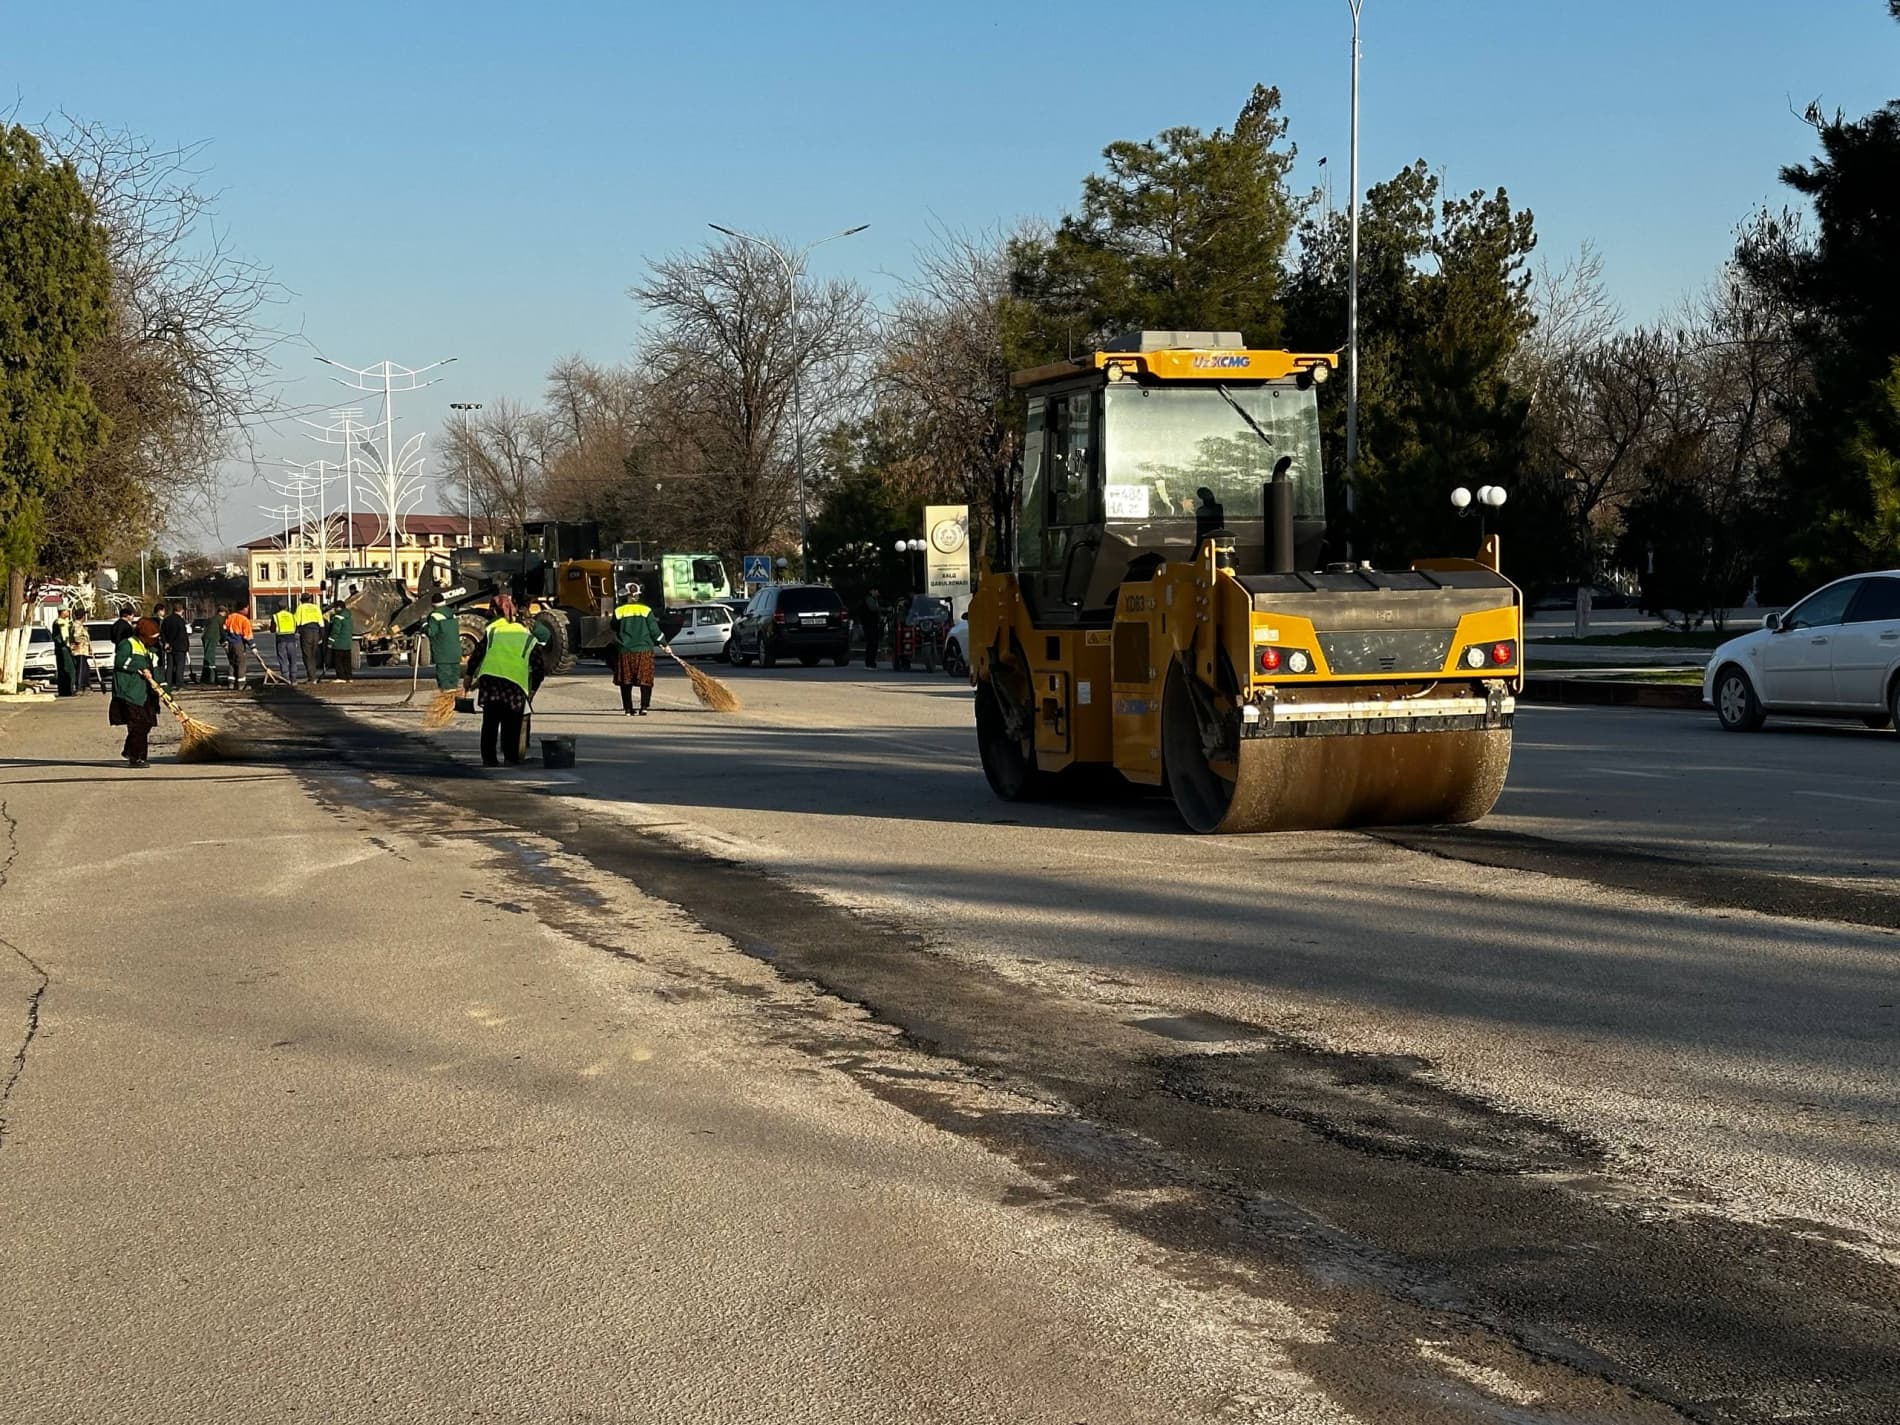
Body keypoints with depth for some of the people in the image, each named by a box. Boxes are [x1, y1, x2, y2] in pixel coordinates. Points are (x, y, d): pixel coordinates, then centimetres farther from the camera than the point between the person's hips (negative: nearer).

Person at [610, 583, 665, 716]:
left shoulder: (619, 611, -2)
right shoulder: (646, 610, -2)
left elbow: (614, 628, 11)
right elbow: (654, 630, 0)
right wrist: (663, 644, 11)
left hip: (624, 650, 0)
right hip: (644, 650, 0)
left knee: (626, 681, 10)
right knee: (645, 680, 5)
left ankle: (628, 709, 10)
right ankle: (644, 707, -4)